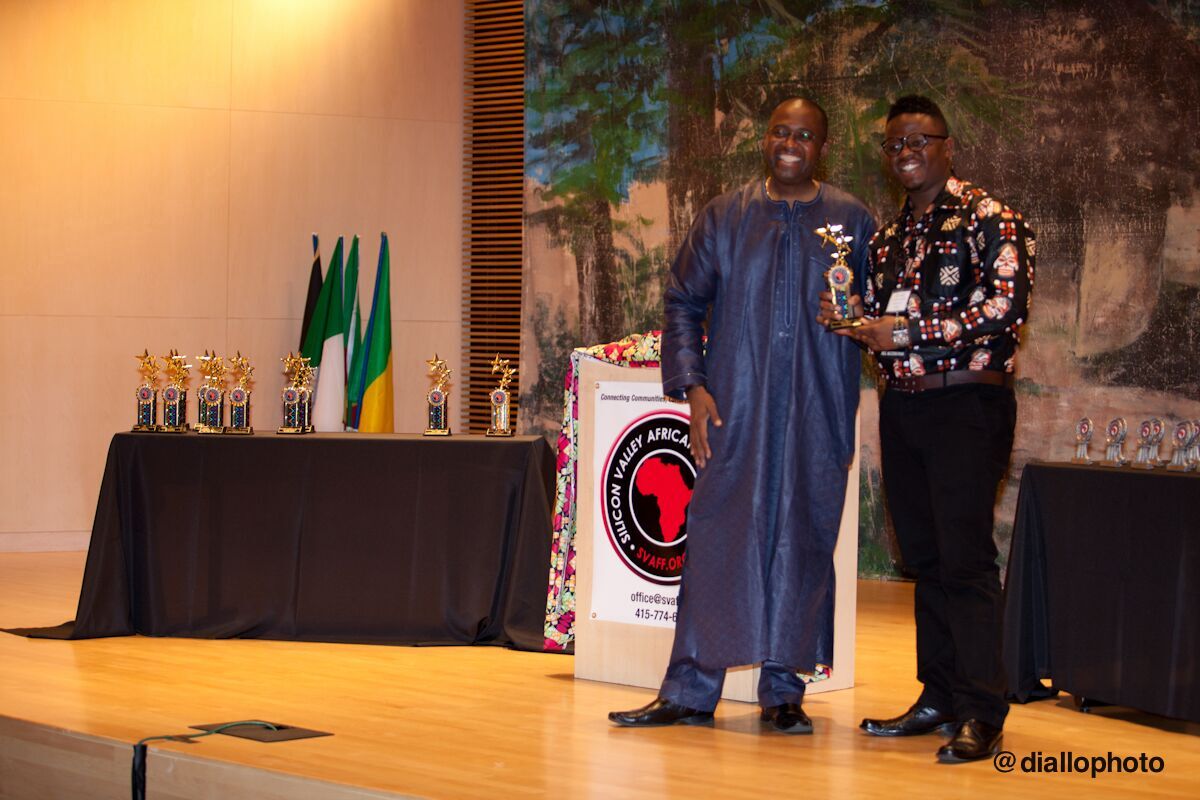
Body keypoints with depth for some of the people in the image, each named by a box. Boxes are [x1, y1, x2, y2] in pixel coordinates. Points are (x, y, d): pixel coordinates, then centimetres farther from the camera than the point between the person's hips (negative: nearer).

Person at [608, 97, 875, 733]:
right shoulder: (724, 218, 7)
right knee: (718, 536, -2)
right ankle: (690, 692, 3)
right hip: (735, 407, 0)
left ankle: (784, 691, 12)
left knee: (802, 540, 3)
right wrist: (693, 386, -2)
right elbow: (683, 302, 7)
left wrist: (857, 319, -10)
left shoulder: (852, 223, 6)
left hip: (817, 411, 0)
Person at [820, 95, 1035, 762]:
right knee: (925, 557, 9)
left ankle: (981, 715, -8)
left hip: (968, 404, -7)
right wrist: (851, 319, 0)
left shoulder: (991, 220, -6)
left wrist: (910, 332, -18)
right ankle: (939, 699, 16)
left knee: (966, 558, -10)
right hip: (902, 406, 7)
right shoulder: (890, 236, 17)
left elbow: (1006, 307, -17)